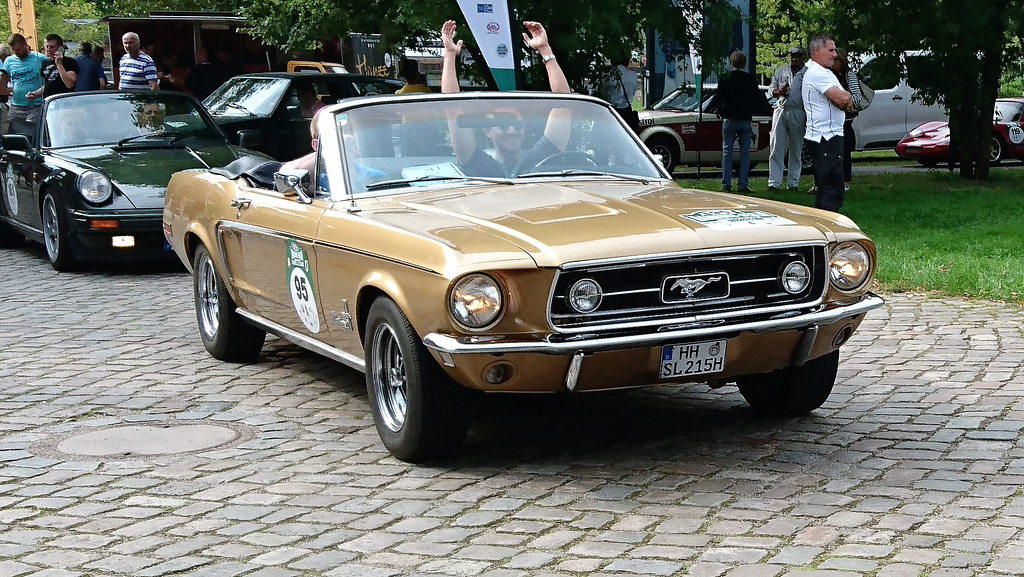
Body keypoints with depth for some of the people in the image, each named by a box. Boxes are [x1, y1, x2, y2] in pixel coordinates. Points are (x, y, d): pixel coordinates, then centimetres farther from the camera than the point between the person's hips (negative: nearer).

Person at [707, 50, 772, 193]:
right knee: (745, 152, 5)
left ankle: (726, 184, -2)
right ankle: (743, 185, 1)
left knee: (727, 151, 4)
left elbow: (717, 98, -1)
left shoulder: (725, 78, -2)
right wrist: (768, 110, 21)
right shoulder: (750, 79, 1)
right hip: (745, 120, 1)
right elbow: (759, 99, 5)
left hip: (729, 120, -1)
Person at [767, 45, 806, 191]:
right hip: (780, 111, 2)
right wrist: (779, 92, -6)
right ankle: (774, 182, -5)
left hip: (798, 114, -2)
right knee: (776, 148, -4)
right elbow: (772, 90, 17)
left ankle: (793, 182, 11)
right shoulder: (781, 71, 13)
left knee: (796, 150, 4)